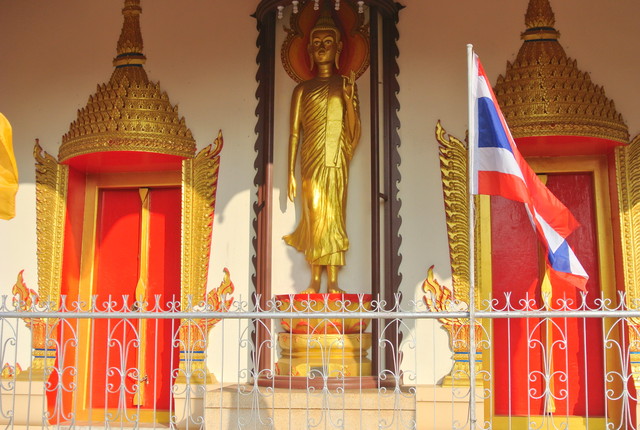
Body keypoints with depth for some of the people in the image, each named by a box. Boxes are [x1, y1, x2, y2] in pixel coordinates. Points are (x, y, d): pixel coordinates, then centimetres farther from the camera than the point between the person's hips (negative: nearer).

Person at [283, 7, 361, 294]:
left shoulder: (345, 84, 10)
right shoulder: (303, 89, 10)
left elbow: (354, 132, 4)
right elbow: (294, 133, 7)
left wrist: (349, 99, -12)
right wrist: (291, 173, 1)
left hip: (337, 161, 0)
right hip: (311, 160, 0)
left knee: (334, 215, -3)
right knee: (314, 216, -3)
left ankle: (333, 281, 0)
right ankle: (315, 280, 2)